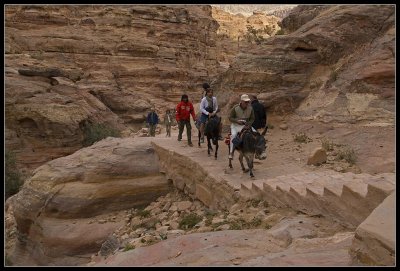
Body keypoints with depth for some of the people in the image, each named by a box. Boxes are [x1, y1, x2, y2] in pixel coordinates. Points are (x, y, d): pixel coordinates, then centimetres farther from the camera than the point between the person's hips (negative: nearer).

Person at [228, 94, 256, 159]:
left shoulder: (250, 108, -4)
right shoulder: (235, 108, -12)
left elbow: (252, 119, 5)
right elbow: (230, 118, -8)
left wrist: (249, 124, -16)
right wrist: (237, 121, -25)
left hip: (246, 125, 3)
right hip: (235, 125, -3)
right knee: (233, 135, -30)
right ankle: (231, 152, -23)